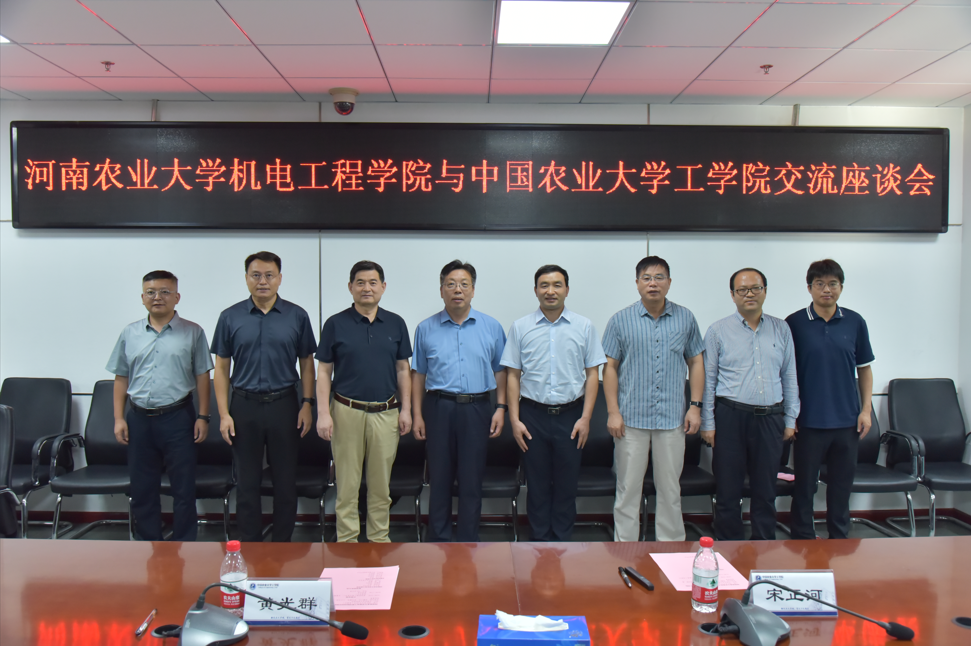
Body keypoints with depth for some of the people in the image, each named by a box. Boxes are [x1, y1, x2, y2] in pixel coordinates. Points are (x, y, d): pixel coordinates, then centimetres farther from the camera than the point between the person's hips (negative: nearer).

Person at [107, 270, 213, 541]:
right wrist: (119, 418, 5)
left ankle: (184, 544, 13)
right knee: (142, 488, 11)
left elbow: (202, 376, 1)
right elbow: (121, 378, 11)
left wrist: (203, 417, -4)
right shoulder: (130, 334, 8)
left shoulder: (192, 333, 1)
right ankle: (148, 543, 25)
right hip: (139, 419, 3)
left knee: (184, 488, 2)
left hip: (178, 417, -3)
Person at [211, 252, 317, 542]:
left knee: (285, 480, 8)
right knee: (247, 481, 9)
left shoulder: (297, 316, 1)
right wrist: (224, 413, -2)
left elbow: (307, 363, 5)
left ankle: (283, 543, 22)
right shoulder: (230, 317, 1)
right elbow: (221, 368, 4)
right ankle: (249, 543, 22)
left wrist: (307, 404, -2)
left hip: (284, 405, 0)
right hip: (244, 406, 0)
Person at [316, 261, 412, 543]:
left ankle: (379, 538, 23)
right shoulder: (336, 324, -1)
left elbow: (403, 369, 8)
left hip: (386, 413, 2)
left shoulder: (396, 324, 5)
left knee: (381, 483, 10)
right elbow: (324, 371, 0)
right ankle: (347, 539, 17)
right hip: (347, 412, -2)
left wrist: (405, 409, 2)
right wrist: (323, 412, -8)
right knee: (347, 482, 5)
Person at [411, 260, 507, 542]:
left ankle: (468, 541, 18)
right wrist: (417, 414, 4)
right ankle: (438, 539, 20)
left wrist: (501, 408, 0)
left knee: (472, 480, 5)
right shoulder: (426, 328, 6)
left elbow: (500, 370, 9)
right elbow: (418, 374, 9)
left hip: (477, 410, 0)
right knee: (439, 478, 7)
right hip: (439, 408, 0)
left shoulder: (491, 327, 6)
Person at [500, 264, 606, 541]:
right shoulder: (521, 327, 3)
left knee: (567, 485, 7)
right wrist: (514, 419, -3)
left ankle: (562, 542, 21)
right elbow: (513, 375, 3)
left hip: (570, 416, 0)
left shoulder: (583, 327, 3)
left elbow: (592, 374, 4)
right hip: (533, 415, 0)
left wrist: (586, 417, -4)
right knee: (537, 484, 8)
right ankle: (539, 542, 21)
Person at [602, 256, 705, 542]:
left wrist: (695, 405, 3)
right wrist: (613, 411, -5)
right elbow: (610, 367, 1)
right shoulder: (621, 320, 0)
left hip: (672, 417, 2)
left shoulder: (685, 318, 6)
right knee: (628, 487, 5)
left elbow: (696, 363, 11)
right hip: (631, 418, -1)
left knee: (670, 488, 11)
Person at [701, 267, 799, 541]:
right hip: (730, 417, -2)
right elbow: (708, 380, 1)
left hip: (770, 418, 2)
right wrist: (708, 423, -3)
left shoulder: (781, 329, 9)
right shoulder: (718, 331, 1)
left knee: (766, 491, 11)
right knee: (728, 490, 4)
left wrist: (790, 419, 9)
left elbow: (789, 377, 13)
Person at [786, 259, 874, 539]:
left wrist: (866, 408, 3)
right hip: (809, 420, -2)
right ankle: (803, 540, 19)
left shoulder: (855, 322, 3)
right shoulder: (794, 323, -4)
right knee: (804, 484, 6)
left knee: (842, 484, 12)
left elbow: (864, 368, 11)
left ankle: (840, 539, 26)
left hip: (847, 419, 2)